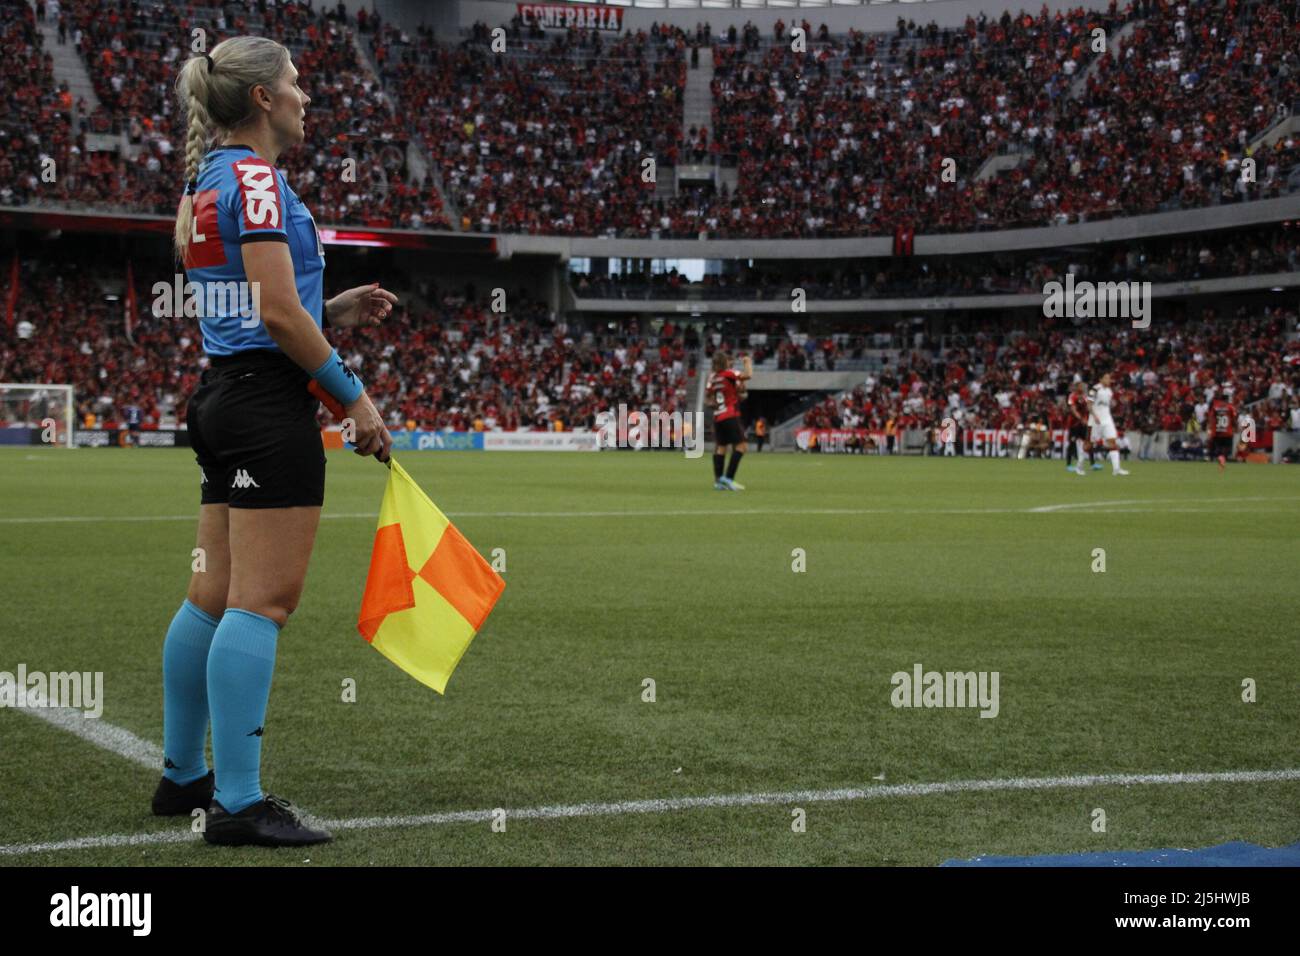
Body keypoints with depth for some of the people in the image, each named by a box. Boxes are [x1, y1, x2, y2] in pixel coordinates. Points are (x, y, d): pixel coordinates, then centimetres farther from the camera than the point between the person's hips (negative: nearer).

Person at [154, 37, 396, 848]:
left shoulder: (209, 179, 17)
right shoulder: (256, 176, -12)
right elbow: (278, 312, -18)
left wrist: (335, 310, 12)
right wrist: (354, 395, -13)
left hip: (225, 394, 10)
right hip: (270, 406, -10)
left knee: (216, 593, 14)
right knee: (263, 599, -9)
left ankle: (183, 775, 22)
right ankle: (238, 802, -9)